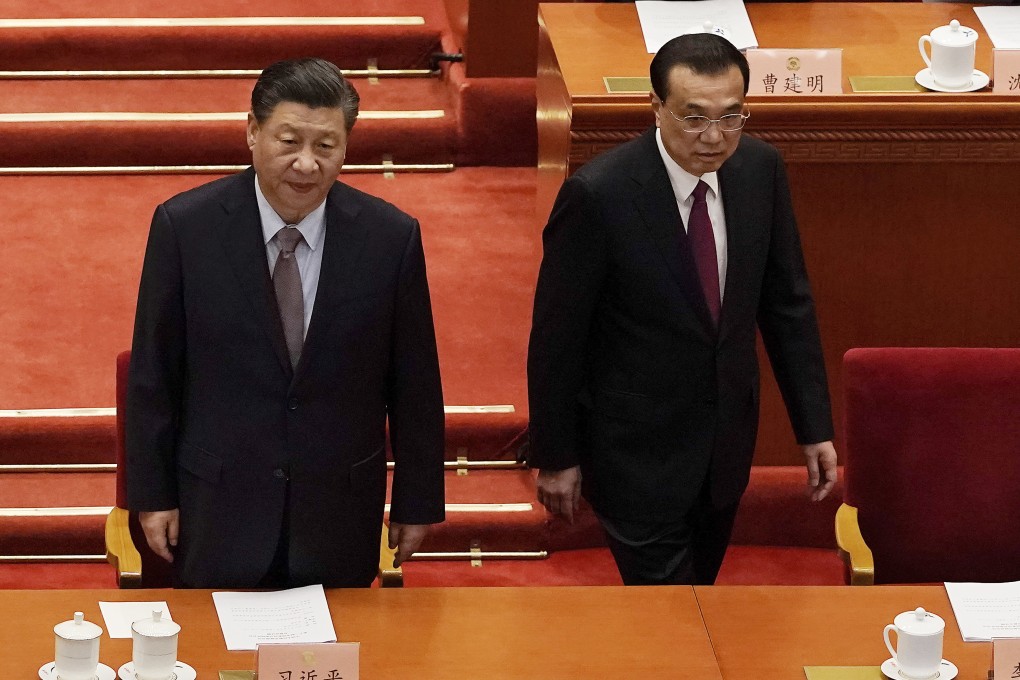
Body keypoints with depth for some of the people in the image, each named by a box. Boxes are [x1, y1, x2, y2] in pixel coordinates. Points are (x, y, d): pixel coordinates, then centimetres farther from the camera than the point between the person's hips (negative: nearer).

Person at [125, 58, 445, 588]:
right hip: (218, 510, -1)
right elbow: (153, 371, -2)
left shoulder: (390, 237, -7)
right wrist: (152, 494, -1)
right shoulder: (185, 226, -9)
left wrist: (417, 502, 5)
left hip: (341, 515, 1)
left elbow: (414, 384, 1)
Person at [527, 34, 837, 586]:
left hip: (726, 441, 6)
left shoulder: (760, 169, -7)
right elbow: (555, 337, -13)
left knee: (697, 583, 22)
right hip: (638, 452, -5)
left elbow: (788, 302, 3)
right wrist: (555, 457, -7)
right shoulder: (597, 194, -23)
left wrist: (814, 426, 3)